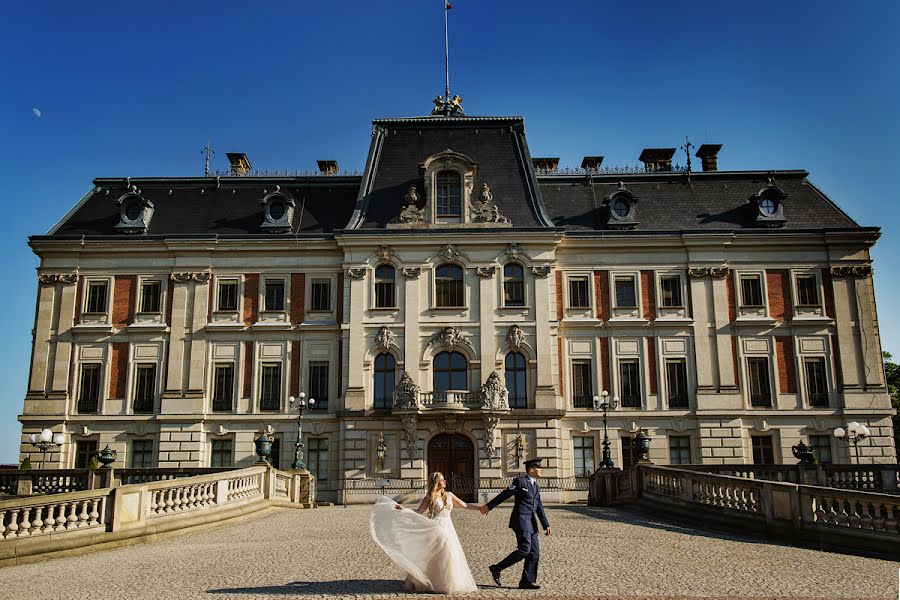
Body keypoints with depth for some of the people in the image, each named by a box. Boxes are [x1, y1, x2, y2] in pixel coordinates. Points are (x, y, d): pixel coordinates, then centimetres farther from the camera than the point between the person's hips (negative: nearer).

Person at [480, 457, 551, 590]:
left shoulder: (536, 487, 20)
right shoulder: (520, 481, -5)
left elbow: (539, 508, 22)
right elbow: (504, 494, -4)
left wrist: (546, 525, 16)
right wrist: (489, 506, -2)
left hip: (531, 523, 8)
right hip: (521, 520, -8)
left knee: (534, 552, 3)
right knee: (524, 549, -15)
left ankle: (526, 581, 10)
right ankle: (496, 568, -4)